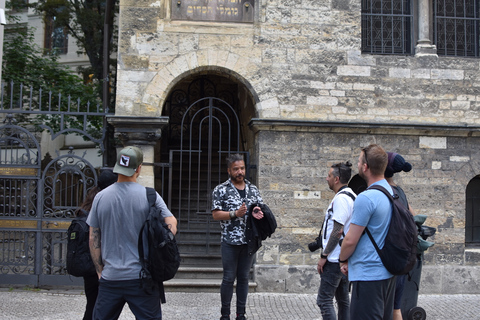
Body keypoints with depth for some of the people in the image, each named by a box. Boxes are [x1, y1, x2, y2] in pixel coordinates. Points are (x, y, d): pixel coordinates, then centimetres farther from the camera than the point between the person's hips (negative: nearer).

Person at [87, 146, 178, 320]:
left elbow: (93, 239, 6)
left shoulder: (101, 197, 2)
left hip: (110, 277, 2)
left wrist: (100, 270, 14)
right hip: (142, 278, -2)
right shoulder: (149, 195, -6)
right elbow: (171, 226, -11)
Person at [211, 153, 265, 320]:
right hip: (230, 241, -4)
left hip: (249, 241, 4)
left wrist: (258, 212, -9)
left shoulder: (253, 189, 10)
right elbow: (216, 214, -6)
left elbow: (261, 209, 15)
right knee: (229, 278, 1)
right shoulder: (221, 190, -2)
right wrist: (235, 214, -18)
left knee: (243, 278, 10)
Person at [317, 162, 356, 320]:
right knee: (343, 299, 14)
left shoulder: (341, 198, -17)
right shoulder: (350, 195, 15)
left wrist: (324, 256, -16)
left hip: (335, 260, -11)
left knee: (324, 300, -7)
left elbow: (337, 231, -21)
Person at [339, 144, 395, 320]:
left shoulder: (366, 198, -20)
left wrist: (343, 260, 3)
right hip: (388, 272, 9)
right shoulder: (393, 193, 9)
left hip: (368, 275, -9)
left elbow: (351, 240, -17)